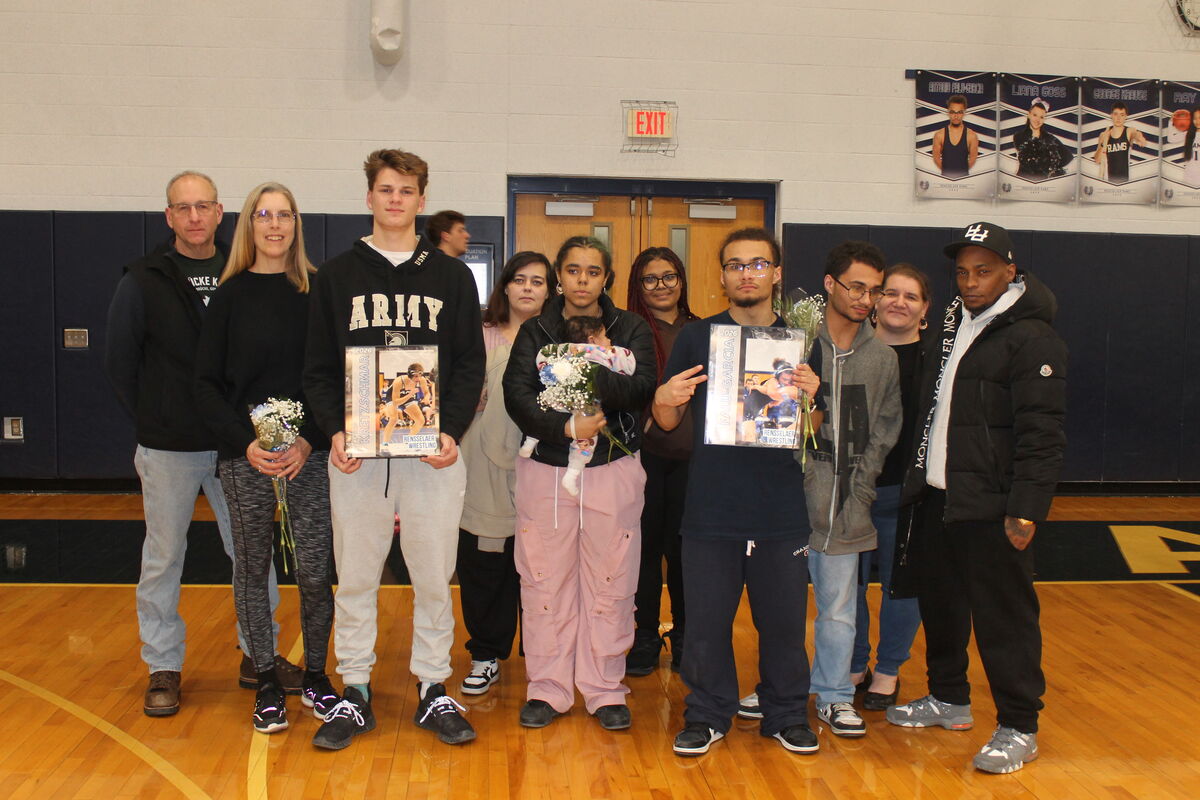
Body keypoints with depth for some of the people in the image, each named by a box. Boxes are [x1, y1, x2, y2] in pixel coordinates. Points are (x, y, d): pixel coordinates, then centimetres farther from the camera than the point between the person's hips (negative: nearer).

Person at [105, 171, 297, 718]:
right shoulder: (144, 280, -2)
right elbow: (119, 362, 4)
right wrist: (152, 421, 2)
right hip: (168, 448, -1)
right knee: (163, 559, 8)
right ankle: (163, 668, 22)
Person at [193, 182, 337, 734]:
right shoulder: (230, 295, 4)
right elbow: (206, 385, 2)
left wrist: (310, 440, -10)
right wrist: (246, 443, -11)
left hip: (309, 455, 0)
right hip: (244, 456, 1)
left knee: (315, 571, -1)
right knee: (252, 569, 8)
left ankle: (315, 676, 18)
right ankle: (267, 683, 22)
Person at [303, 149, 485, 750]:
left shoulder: (451, 276, 9)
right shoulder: (336, 276, 9)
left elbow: (470, 363, 5)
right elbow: (318, 367, 6)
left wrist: (452, 430, -9)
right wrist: (334, 430, -9)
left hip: (433, 452, 0)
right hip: (356, 452, 0)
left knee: (434, 578, 7)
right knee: (355, 578, 8)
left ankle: (434, 690, 21)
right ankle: (355, 695, 21)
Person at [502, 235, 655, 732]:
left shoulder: (631, 330, 7)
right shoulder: (535, 331, 7)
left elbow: (642, 388, -9)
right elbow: (517, 394, -7)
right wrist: (566, 426, -20)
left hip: (613, 468, 0)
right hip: (546, 468, 1)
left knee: (610, 582, 4)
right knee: (545, 581, 5)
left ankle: (605, 690, 18)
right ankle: (547, 688, 18)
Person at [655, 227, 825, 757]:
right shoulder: (697, 337, 5)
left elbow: (812, 434, 10)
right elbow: (667, 423, 8)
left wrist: (809, 399, -11)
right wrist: (664, 401, -14)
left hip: (781, 509, 1)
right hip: (711, 508, -1)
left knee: (784, 618, 7)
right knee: (706, 619, 5)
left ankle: (786, 714, 26)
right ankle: (707, 714, 22)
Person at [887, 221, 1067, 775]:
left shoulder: (1032, 338, -10)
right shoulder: (953, 326, 15)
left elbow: (1042, 433, -16)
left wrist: (1027, 507, -21)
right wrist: (917, 479, 16)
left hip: (990, 509, -8)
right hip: (937, 498, 8)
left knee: (1004, 617, -1)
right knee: (940, 605, 16)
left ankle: (1019, 729, 11)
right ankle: (949, 699, 33)